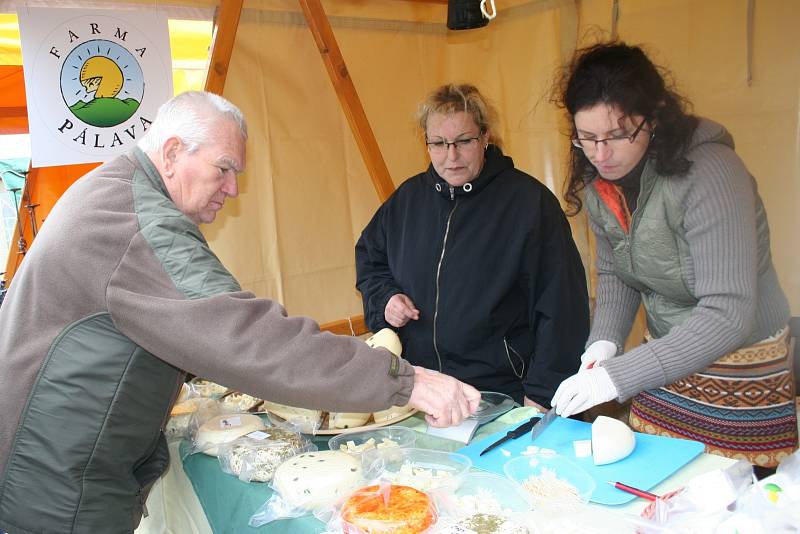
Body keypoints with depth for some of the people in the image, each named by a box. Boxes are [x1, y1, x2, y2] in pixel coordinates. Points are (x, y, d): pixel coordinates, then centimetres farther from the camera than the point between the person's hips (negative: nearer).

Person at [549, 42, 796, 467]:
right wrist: (604, 341, -12)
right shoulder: (600, 183, -5)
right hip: (668, 356, 6)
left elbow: (728, 314, -30)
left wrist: (617, 376, -32)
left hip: (739, 374, -5)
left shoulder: (708, 172, -26)